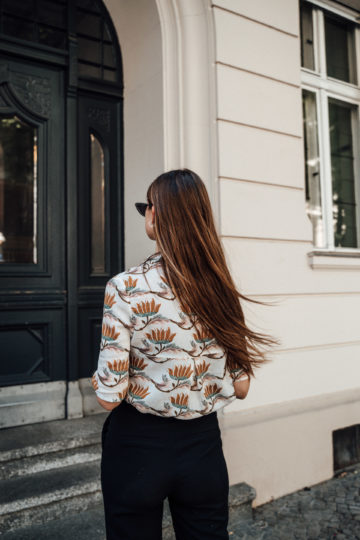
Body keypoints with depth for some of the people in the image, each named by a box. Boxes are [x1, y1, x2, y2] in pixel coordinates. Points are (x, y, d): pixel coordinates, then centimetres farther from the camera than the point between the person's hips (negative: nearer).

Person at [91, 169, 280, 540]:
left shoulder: (126, 287, -19)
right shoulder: (221, 288, -6)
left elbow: (109, 396, -17)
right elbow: (240, 388, 0)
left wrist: (99, 383, 4)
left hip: (138, 444, -3)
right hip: (203, 444, 4)